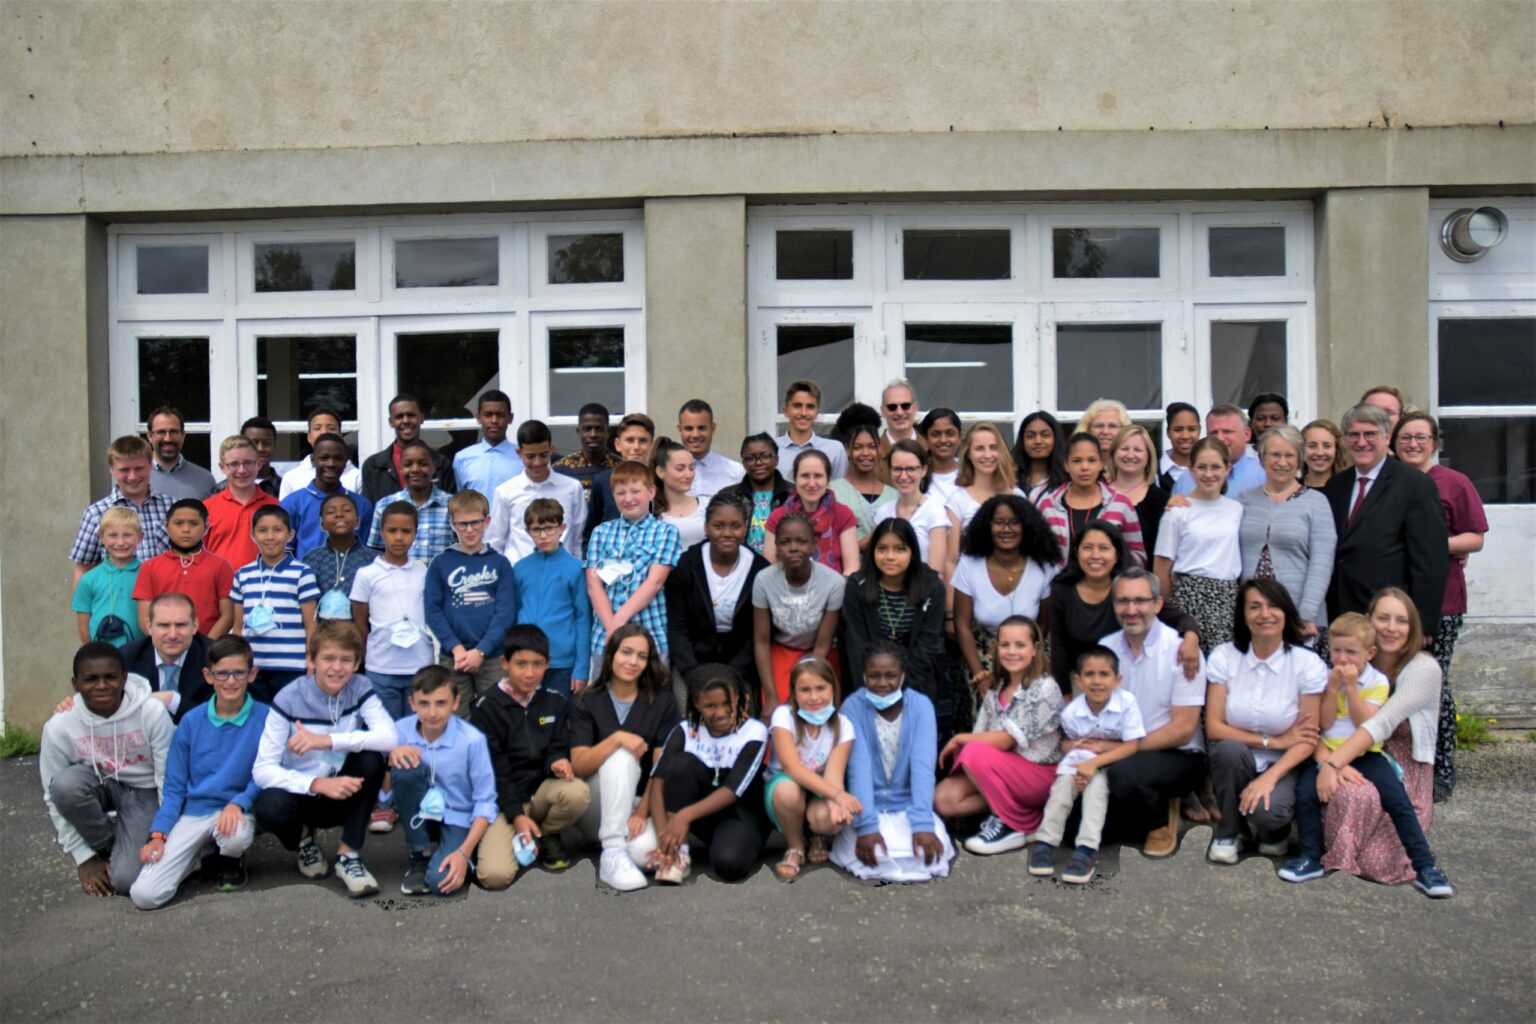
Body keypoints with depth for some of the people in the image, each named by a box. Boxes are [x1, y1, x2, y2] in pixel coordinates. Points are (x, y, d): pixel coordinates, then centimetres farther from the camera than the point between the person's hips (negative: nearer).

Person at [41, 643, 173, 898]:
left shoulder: (152, 712, -23)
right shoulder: (60, 726, -17)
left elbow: (169, 782, -14)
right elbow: (56, 798, -9)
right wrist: (84, 858, -10)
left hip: (144, 793, -3)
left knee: (125, 879, -22)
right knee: (66, 783, -32)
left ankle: (124, 851, 15)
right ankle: (105, 849, -5)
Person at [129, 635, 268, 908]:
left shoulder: (265, 718, -6)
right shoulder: (192, 723, 3)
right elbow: (174, 787, 6)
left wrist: (238, 803, -24)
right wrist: (157, 835, -5)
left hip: (238, 811, -1)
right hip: (193, 813, 2)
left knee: (235, 835, -39)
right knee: (144, 894, -17)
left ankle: (229, 860, 1)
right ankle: (202, 852, 14)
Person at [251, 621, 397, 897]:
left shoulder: (360, 689, -10)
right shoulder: (290, 698, -16)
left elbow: (389, 738, -28)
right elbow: (262, 770, -21)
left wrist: (327, 741, -36)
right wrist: (318, 784, -35)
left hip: (344, 794, 2)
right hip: (301, 793, -1)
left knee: (371, 757, -27)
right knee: (269, 807, -34)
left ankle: (348, 855, -13)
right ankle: (303, 837, 4)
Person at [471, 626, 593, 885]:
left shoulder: (556, 701, 3)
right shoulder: (486, 706, -7)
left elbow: (559, 749, 3)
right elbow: (493, 768, -9)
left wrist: (557, 762, -23)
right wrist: (516, 815, -17)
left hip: (542, 789, 3)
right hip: (503, 799, -3)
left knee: (578, 793, -33)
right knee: (495, 875, -27)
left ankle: (547, 836, 1)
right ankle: (524, 841, 9)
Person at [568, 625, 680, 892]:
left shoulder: (663, 702, 1)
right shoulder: (585, 701, -2)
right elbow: (578, 766, -14)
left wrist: (642, 812, -18)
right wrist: (617, 738, -29)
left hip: (644, 802, 0)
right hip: (597, 808, 0)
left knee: (644, 850, -34)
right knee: (620, 755, -31)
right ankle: (612, 854, -32)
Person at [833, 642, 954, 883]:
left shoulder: (921, 706, -7)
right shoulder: (853, 708, -10)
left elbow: (923, 766, -18)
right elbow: (858, 768, -20)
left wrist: (923, 823, -30)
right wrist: (865, 825, -31)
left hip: (909, 805, 1)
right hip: (869, 808, -1)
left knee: (928, 849, -26)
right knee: (873, 854, -28)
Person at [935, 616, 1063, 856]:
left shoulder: (1045, 689, -15)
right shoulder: (996, 687, 7)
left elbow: (1006, 740, -19)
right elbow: (982, 734, 4)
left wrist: (959, 739, -11)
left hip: (1039, 774, -7)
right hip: (1001, 771, 7)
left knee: (975, 753, -30)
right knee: (944, 798, -13)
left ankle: (1013, 826, -12)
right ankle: (1015, 808, -1)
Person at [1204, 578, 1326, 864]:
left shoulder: (1308, 664, -7)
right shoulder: (1223, 657, -5)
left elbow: (1307, 740, -10)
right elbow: (1213, 728, -8)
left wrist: (1269, 778, -24)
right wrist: (1274, 741, -14)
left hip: (1283, 766, -1)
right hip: (1234, 764, 2)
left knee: (1267, 813, -32)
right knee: (1230, 748, -33)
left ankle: (1276, 831, 8)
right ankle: (1227, 834, -8)